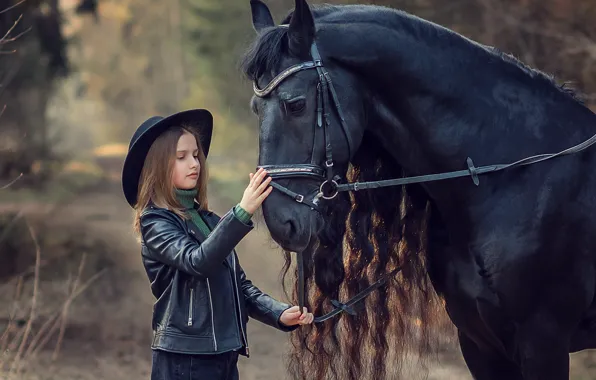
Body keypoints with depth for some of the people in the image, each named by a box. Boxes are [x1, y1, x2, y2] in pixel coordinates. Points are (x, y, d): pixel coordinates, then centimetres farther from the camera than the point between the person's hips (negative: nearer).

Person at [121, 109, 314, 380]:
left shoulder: (209, 220, 15)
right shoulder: (155, 222, -7)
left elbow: (239, 285, 17)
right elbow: (197, 261, -25)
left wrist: (279, 314, 0)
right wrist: (242, 213, -34)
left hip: (225, 357, 7)